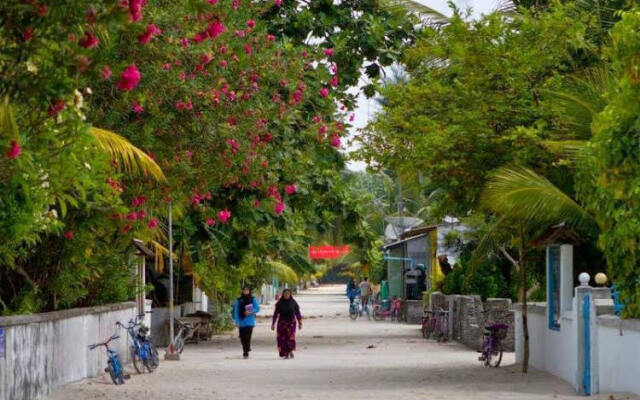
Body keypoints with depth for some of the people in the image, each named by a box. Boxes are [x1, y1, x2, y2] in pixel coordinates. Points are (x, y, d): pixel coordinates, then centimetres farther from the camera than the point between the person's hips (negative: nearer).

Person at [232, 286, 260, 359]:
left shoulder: (253, 300, 4)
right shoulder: (239, 300, 4)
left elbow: (257, 308, 3)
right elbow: (236, 311, 1)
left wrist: (251, 312, -15)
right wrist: (237, 321, -8)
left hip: (250, 321, -2)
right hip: (241, 321, 2)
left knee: (247, 337, -12)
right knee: (242, 337, 5)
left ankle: (246, 352, -7)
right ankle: (246, 349, 28)